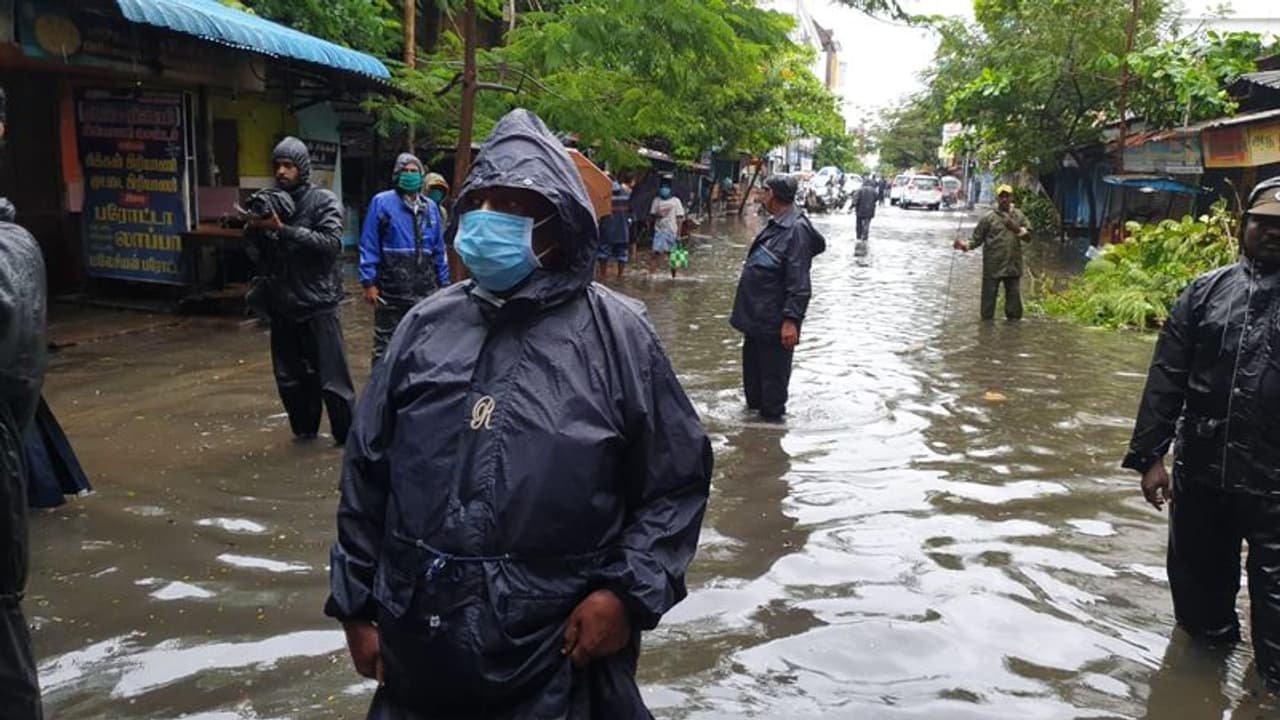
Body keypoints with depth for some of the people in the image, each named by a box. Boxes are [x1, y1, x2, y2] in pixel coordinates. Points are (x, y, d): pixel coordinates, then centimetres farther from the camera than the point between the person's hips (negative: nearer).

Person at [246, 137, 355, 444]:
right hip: (281, 305, 5)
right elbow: (262, 254, 15)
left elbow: (331, 243, -19)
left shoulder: (323, 201, -3)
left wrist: (284, 230, -22)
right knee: (290, 378, 13)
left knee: (332, 378, -3)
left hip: (317, 304, -5)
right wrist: (256, 230, -6)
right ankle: (304, 429, 29)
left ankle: (350, 437, 8)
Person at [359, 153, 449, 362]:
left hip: (425, 290, 4)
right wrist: (369, 282, -12)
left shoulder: (430, 207, 11)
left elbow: (439, 249, 13)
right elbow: (369, 245, -7)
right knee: (385, 343, 4)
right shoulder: (381, 202, -4)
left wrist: (443, 283, 12)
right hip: (391, 288, -4)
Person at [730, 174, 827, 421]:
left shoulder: (796, 229, -21)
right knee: (752, 361, 22)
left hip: (774, 320, -10)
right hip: (757, 315, 10)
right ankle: (754, 403, 38)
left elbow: (799, 283, -24)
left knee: (773, 370, 3)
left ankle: (772, 414, 16)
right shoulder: (776, 224, 10)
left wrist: (791, 320, -26)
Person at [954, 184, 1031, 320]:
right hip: (992, 267, -2)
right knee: (988, 299, 2)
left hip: (1013, 266, 3)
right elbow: (977, 239, -1)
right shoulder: (988, 218, 1)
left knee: (1014, 299, 9)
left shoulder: (1019, 216, 9)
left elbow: (1028, 236, 5)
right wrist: (966, 245, -19)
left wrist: (1018, 229, -14)